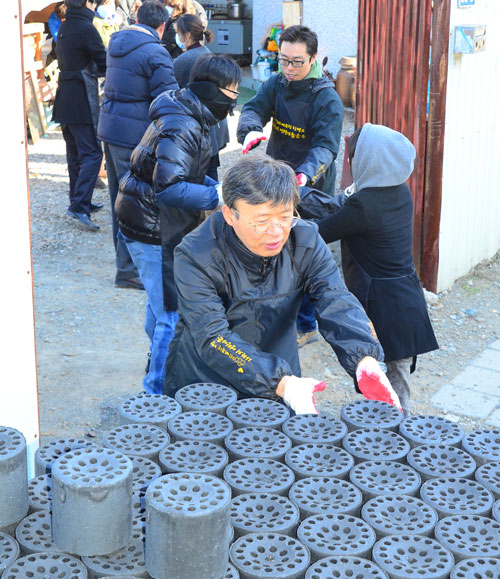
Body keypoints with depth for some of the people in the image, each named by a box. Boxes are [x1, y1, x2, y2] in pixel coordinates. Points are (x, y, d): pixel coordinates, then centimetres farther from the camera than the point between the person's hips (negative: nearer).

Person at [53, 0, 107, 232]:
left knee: (75, 152, 16)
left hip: (65, 98, 9)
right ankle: (79, 206, -18)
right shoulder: (86, 28, -14)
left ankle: (80, 201, 23)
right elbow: (104, 62, -10)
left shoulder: (64, 27, 12)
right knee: (91, 153, -9)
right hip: (82, 100, -9)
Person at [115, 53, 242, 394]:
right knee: (173, 315, -5)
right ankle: (159, 391, 5)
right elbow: (168, 189, -35)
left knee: (161, 304, 25)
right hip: (155, 233, -11)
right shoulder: (182, 128, -25)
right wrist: (218, 196, -32)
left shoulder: (190, 119, 8)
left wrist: (215, 186, 6)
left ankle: (158, 371, 43)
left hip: (154, 227, 11)